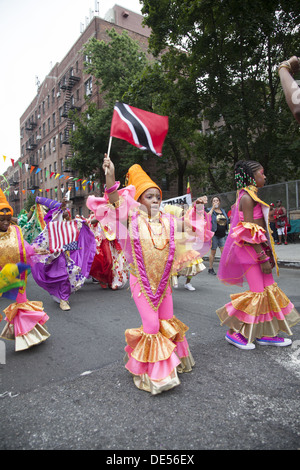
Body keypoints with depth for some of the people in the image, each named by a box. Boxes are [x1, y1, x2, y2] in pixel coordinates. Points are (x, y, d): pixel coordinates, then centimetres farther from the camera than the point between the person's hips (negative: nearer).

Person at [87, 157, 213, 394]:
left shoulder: (168, 221, 3)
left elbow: (190, 229, 14)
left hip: (164, 282, 5)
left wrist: (198, 209, 2)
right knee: (151, 326, -2)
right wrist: (111, 178, -39)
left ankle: (173, 361, 42)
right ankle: (152, 372, 21)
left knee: (168, 323, 17)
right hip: (142, 282, -4)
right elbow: (113, 205, -24)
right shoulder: (133, 219, -9)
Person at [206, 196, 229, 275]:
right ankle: (210, 269, 15)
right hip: (214, 234, -4)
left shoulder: (223, 211, 17)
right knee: (213, 252, 2)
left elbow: (227, 221, 27)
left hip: (222, 234, 5)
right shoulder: (209, 210, 1)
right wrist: (213, 207, -19)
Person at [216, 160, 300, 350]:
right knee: (257, 291, -8)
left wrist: (266, 254, 17)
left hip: (259, 249, 10)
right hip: (251, 250, -10)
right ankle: (234, 332, 6)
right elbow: (248, 232, -21)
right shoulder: (247, 197, -14)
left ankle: (266, 334, 20)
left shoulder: (252, 196, 17)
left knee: (269, 288, 10)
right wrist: (263, 258, -21)